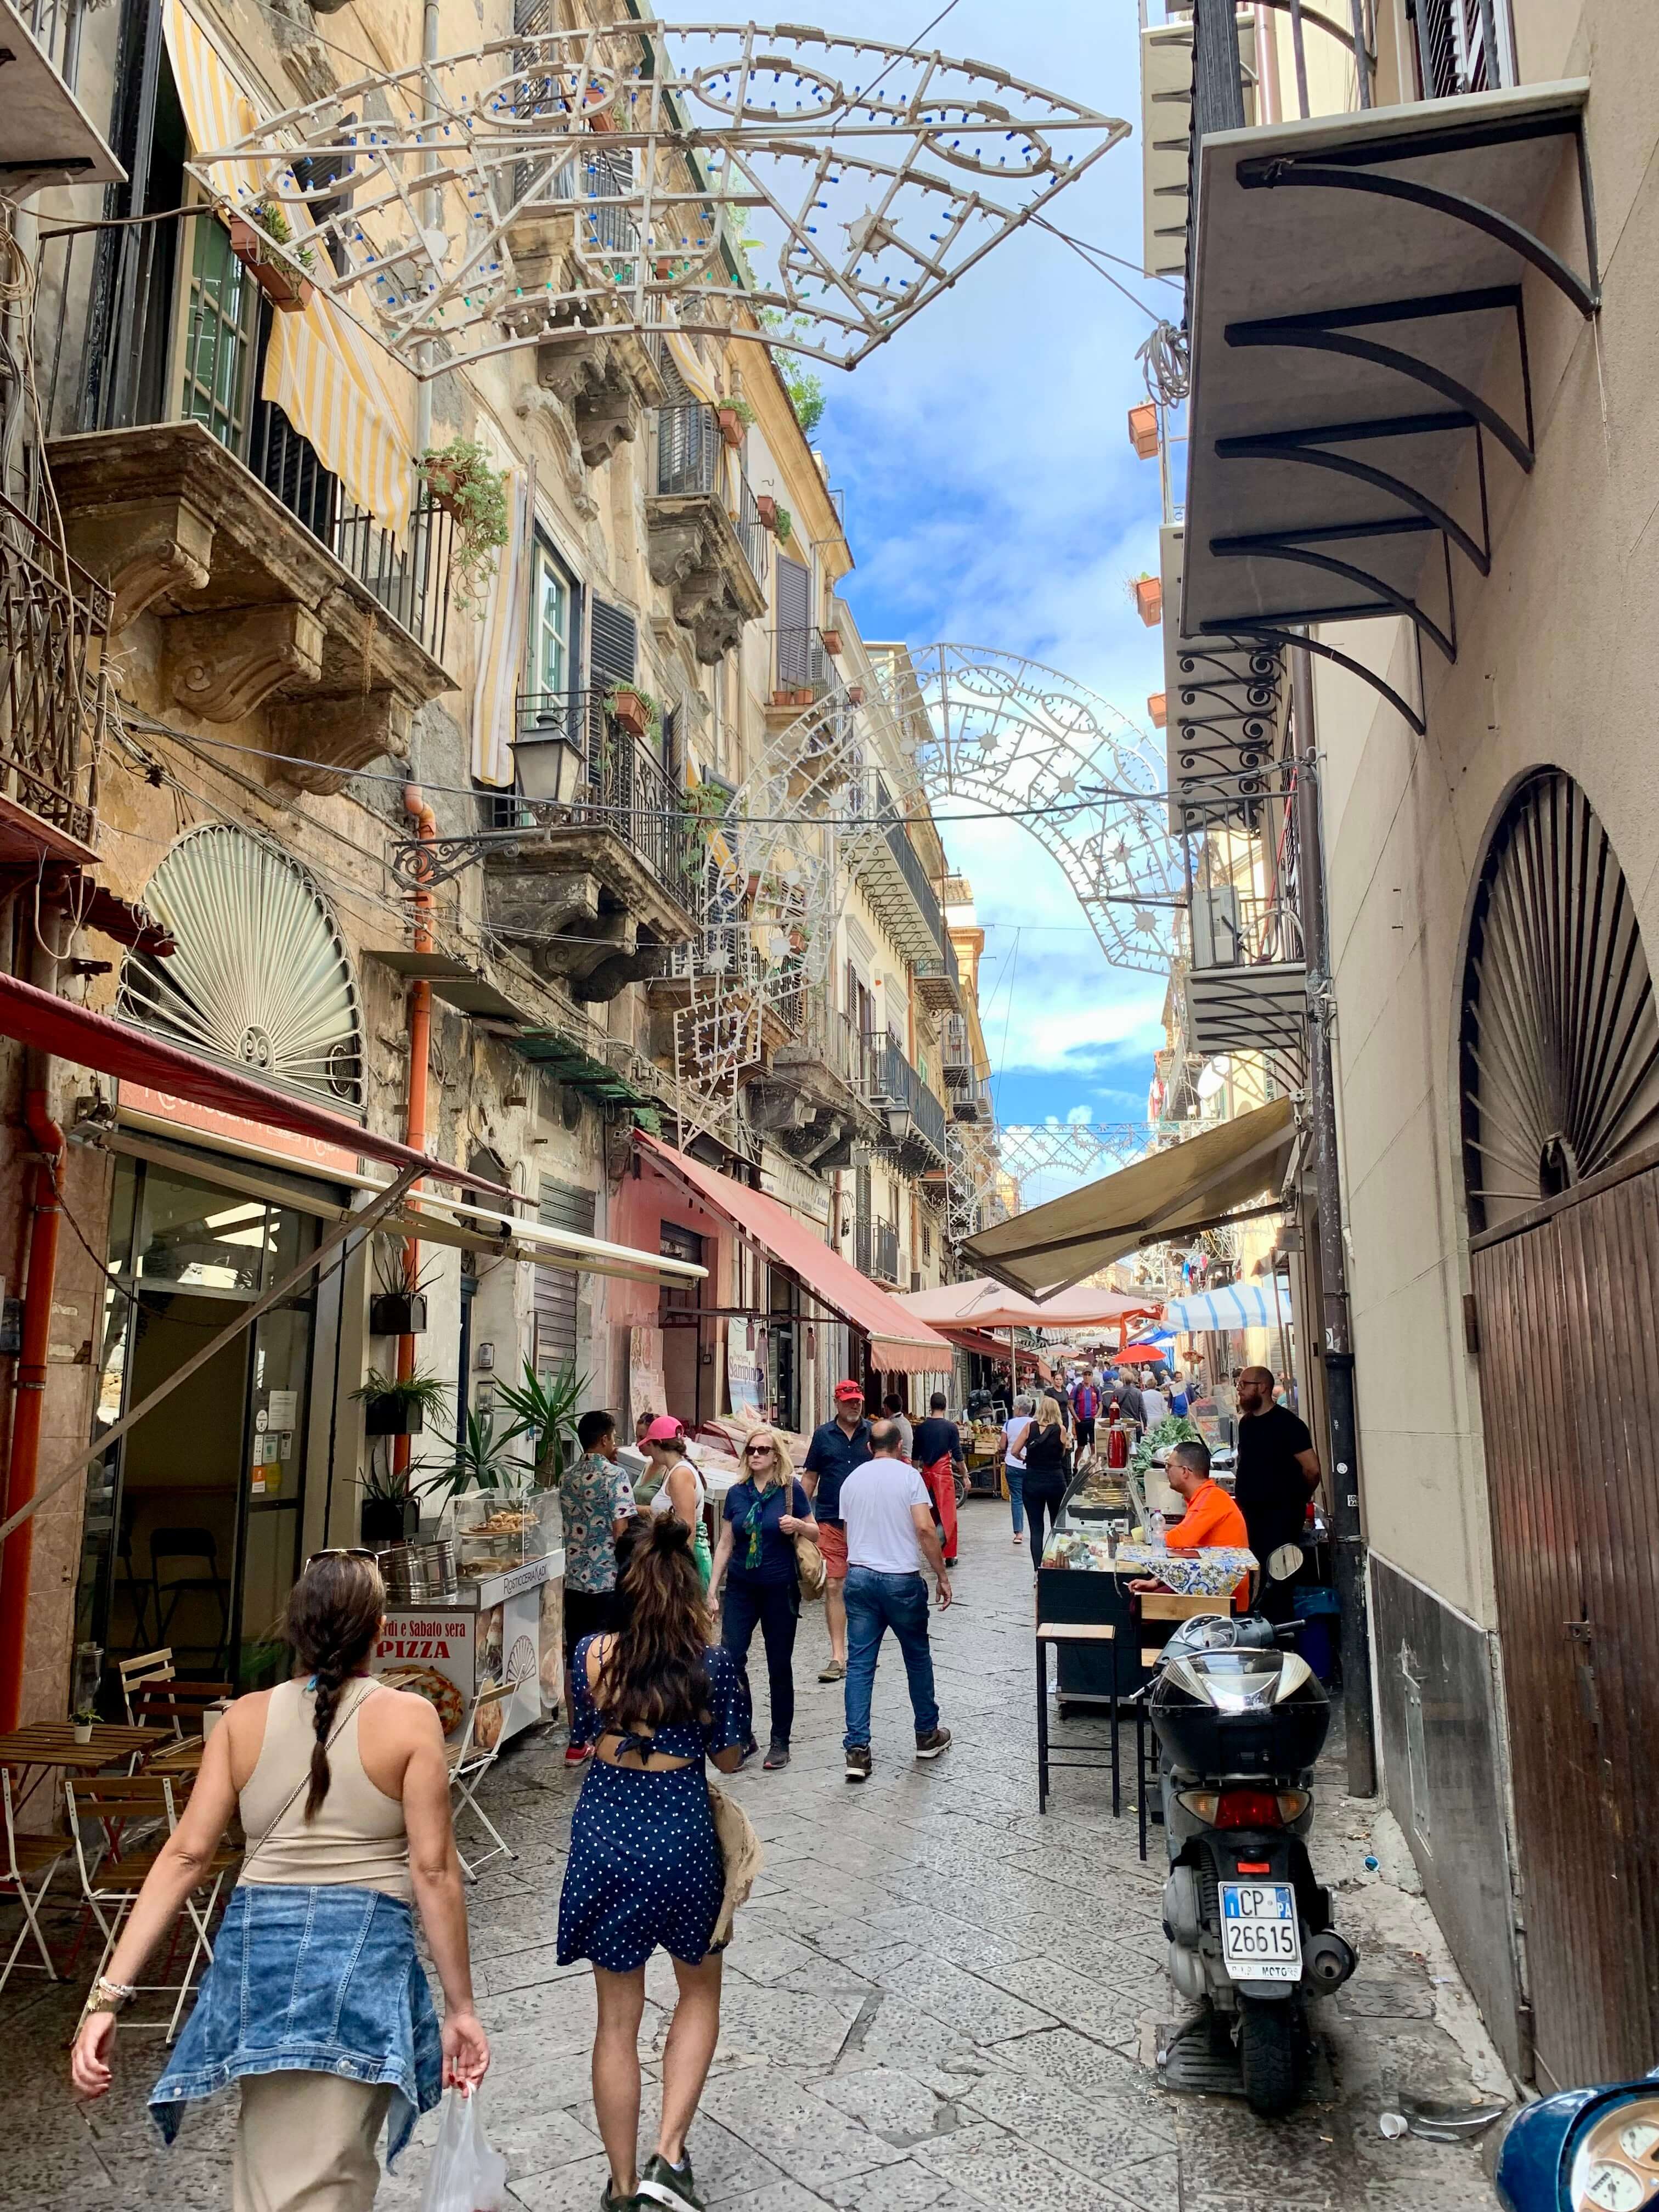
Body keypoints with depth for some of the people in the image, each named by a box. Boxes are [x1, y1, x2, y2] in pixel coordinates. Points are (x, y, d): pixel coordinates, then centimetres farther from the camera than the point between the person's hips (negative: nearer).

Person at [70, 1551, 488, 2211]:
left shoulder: (244, 1718, 4)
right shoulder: (409, 1717, -7)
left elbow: (184, 1855, 0)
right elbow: (432, 1871, -8)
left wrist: (109, 1993, 4)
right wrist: (460, 2007, 0)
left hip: (255, 1945, 4)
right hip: (363, 1953, -4)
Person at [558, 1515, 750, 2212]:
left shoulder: (592, 1656, -11)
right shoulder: (713, 1665, -16)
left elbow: (588, 1736, 6)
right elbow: (729, 1759, -2)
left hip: (604, 1835, 2)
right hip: (681, 1836, -1)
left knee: (617, 2017, 18)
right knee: (699, 1989, 25)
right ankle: (669, 2156, 15)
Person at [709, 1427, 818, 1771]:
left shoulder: (791, 1490, -6)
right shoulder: (736, 1494, 3)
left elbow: (815, 1533, 1)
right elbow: (725, 1544, 8)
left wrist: (798, 1526, -22)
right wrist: (712, 1591, 6)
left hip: (780, 1588, -3)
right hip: (741, 1588, 3)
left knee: (779, 1666, 6)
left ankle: (780, 1743, 19)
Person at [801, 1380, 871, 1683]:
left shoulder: (872, 1433, 4)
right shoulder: (823, 1434, 5)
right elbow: (810, 1478, 9)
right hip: (830, 1521, 0)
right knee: (834, 1586, -4)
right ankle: (838, 1656, 0)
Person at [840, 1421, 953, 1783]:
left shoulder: (852, 1479, 9)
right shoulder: (908, 1475, -5)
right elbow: (925, 1529, -13)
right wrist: (943, 1576, -5)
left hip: (859, 1576, 3)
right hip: (902, 1578, -3)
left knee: (860, 1664, 3)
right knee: (918, 1657, 15)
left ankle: (857, 1749, -1)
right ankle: (927, 1735, 28)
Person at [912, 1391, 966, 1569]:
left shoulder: (922, 1428, 3)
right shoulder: (951, 1427, -7)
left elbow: (915, 1455, 8)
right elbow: (958, 1455, -7)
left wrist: (915, 1473, 21)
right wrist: (965, 1475, 3)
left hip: (926, 1474, 4)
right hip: (944, 1473, -4)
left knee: (932, 1514, 14)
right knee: (948, 1515, 0)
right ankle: (950, 1556, -18)